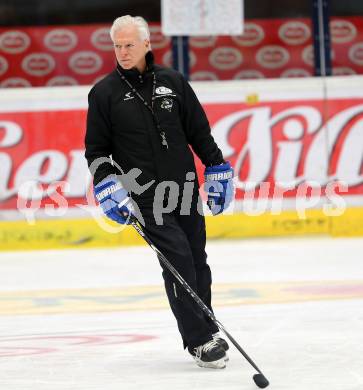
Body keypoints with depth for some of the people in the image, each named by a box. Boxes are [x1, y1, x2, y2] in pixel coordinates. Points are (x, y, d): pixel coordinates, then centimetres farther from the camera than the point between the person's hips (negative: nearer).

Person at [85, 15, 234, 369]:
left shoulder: (172, 82, 6)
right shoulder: (105, 93, 0)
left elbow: (199, 131, 13)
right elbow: (96, 148, 3)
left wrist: (217, 169, 10)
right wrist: (106, 184, -10)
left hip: (186, 191, 3)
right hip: (146, 196, -3)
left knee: (197, 261, 9)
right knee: (178, 261, -13)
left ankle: (205, 329, 26)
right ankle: (200, 341, -8)